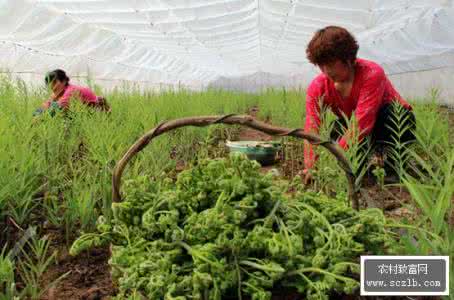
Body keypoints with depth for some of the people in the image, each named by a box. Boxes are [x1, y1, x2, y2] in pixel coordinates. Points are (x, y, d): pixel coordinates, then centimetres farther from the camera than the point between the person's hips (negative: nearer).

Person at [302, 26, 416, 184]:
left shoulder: (372, 74, -32)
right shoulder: (317, 87, -17)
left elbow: (361, 124, -40)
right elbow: (311, 130, -26)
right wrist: (309, 168, -40)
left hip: (397, 122, -3)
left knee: (389, 111, -37)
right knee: (335, 131, -29)